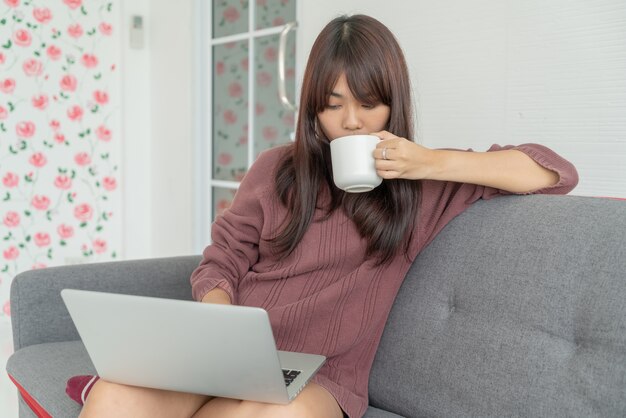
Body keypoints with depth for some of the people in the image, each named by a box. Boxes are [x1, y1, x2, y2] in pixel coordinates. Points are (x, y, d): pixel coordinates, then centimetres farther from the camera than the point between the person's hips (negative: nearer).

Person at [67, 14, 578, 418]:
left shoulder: (422, 186, 8)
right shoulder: (276, 170, 14)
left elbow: (556, 173, 3)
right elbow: (220, 265, 12)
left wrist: (434, 164, -9)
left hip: (320, 376, 0)